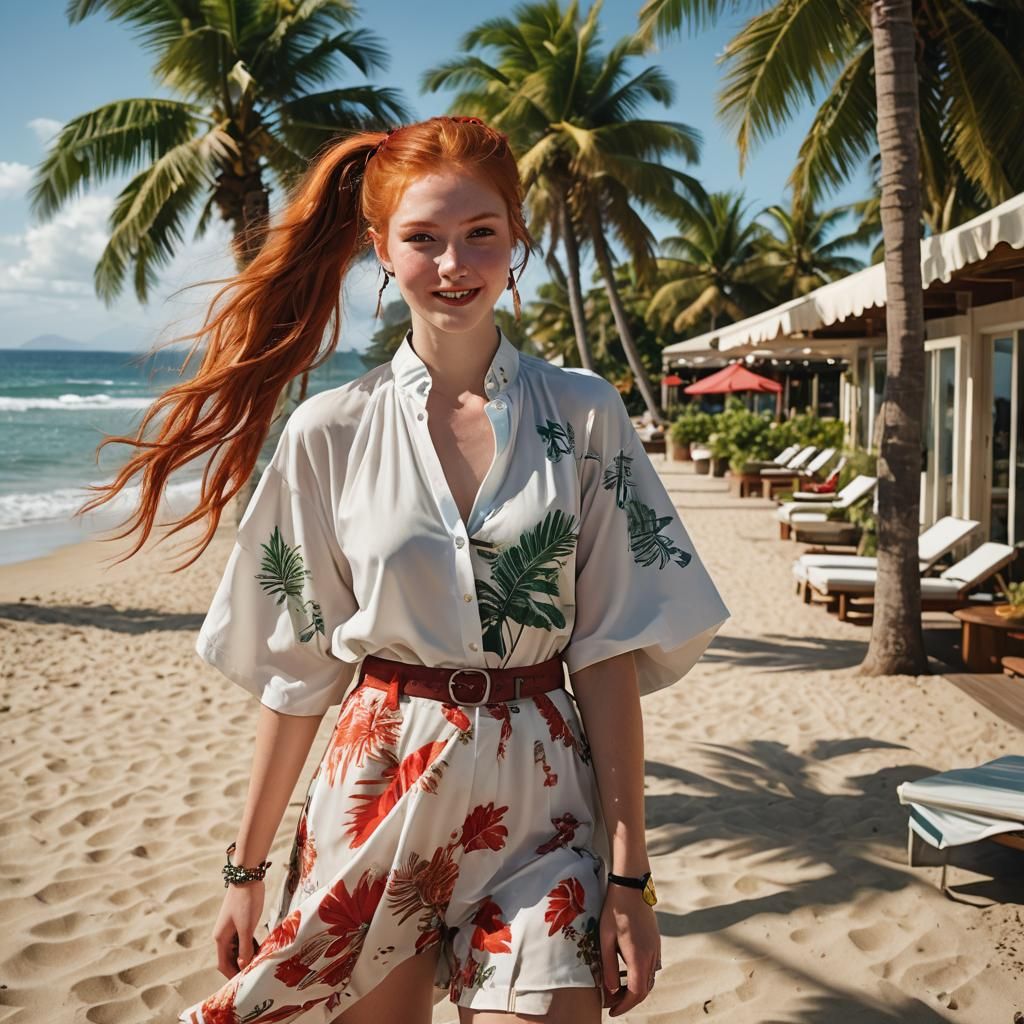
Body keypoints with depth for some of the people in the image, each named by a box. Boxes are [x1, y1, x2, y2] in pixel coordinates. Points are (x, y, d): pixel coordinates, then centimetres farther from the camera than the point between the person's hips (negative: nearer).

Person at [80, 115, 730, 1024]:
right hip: (373, 795, 1)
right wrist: (248, 864, 6)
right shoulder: (330, 433, -2)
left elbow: (608, 652, -4)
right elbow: (298, 668, 3)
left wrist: (630, 874, -6)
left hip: (538, 809, 0)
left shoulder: (583, 416, -3)